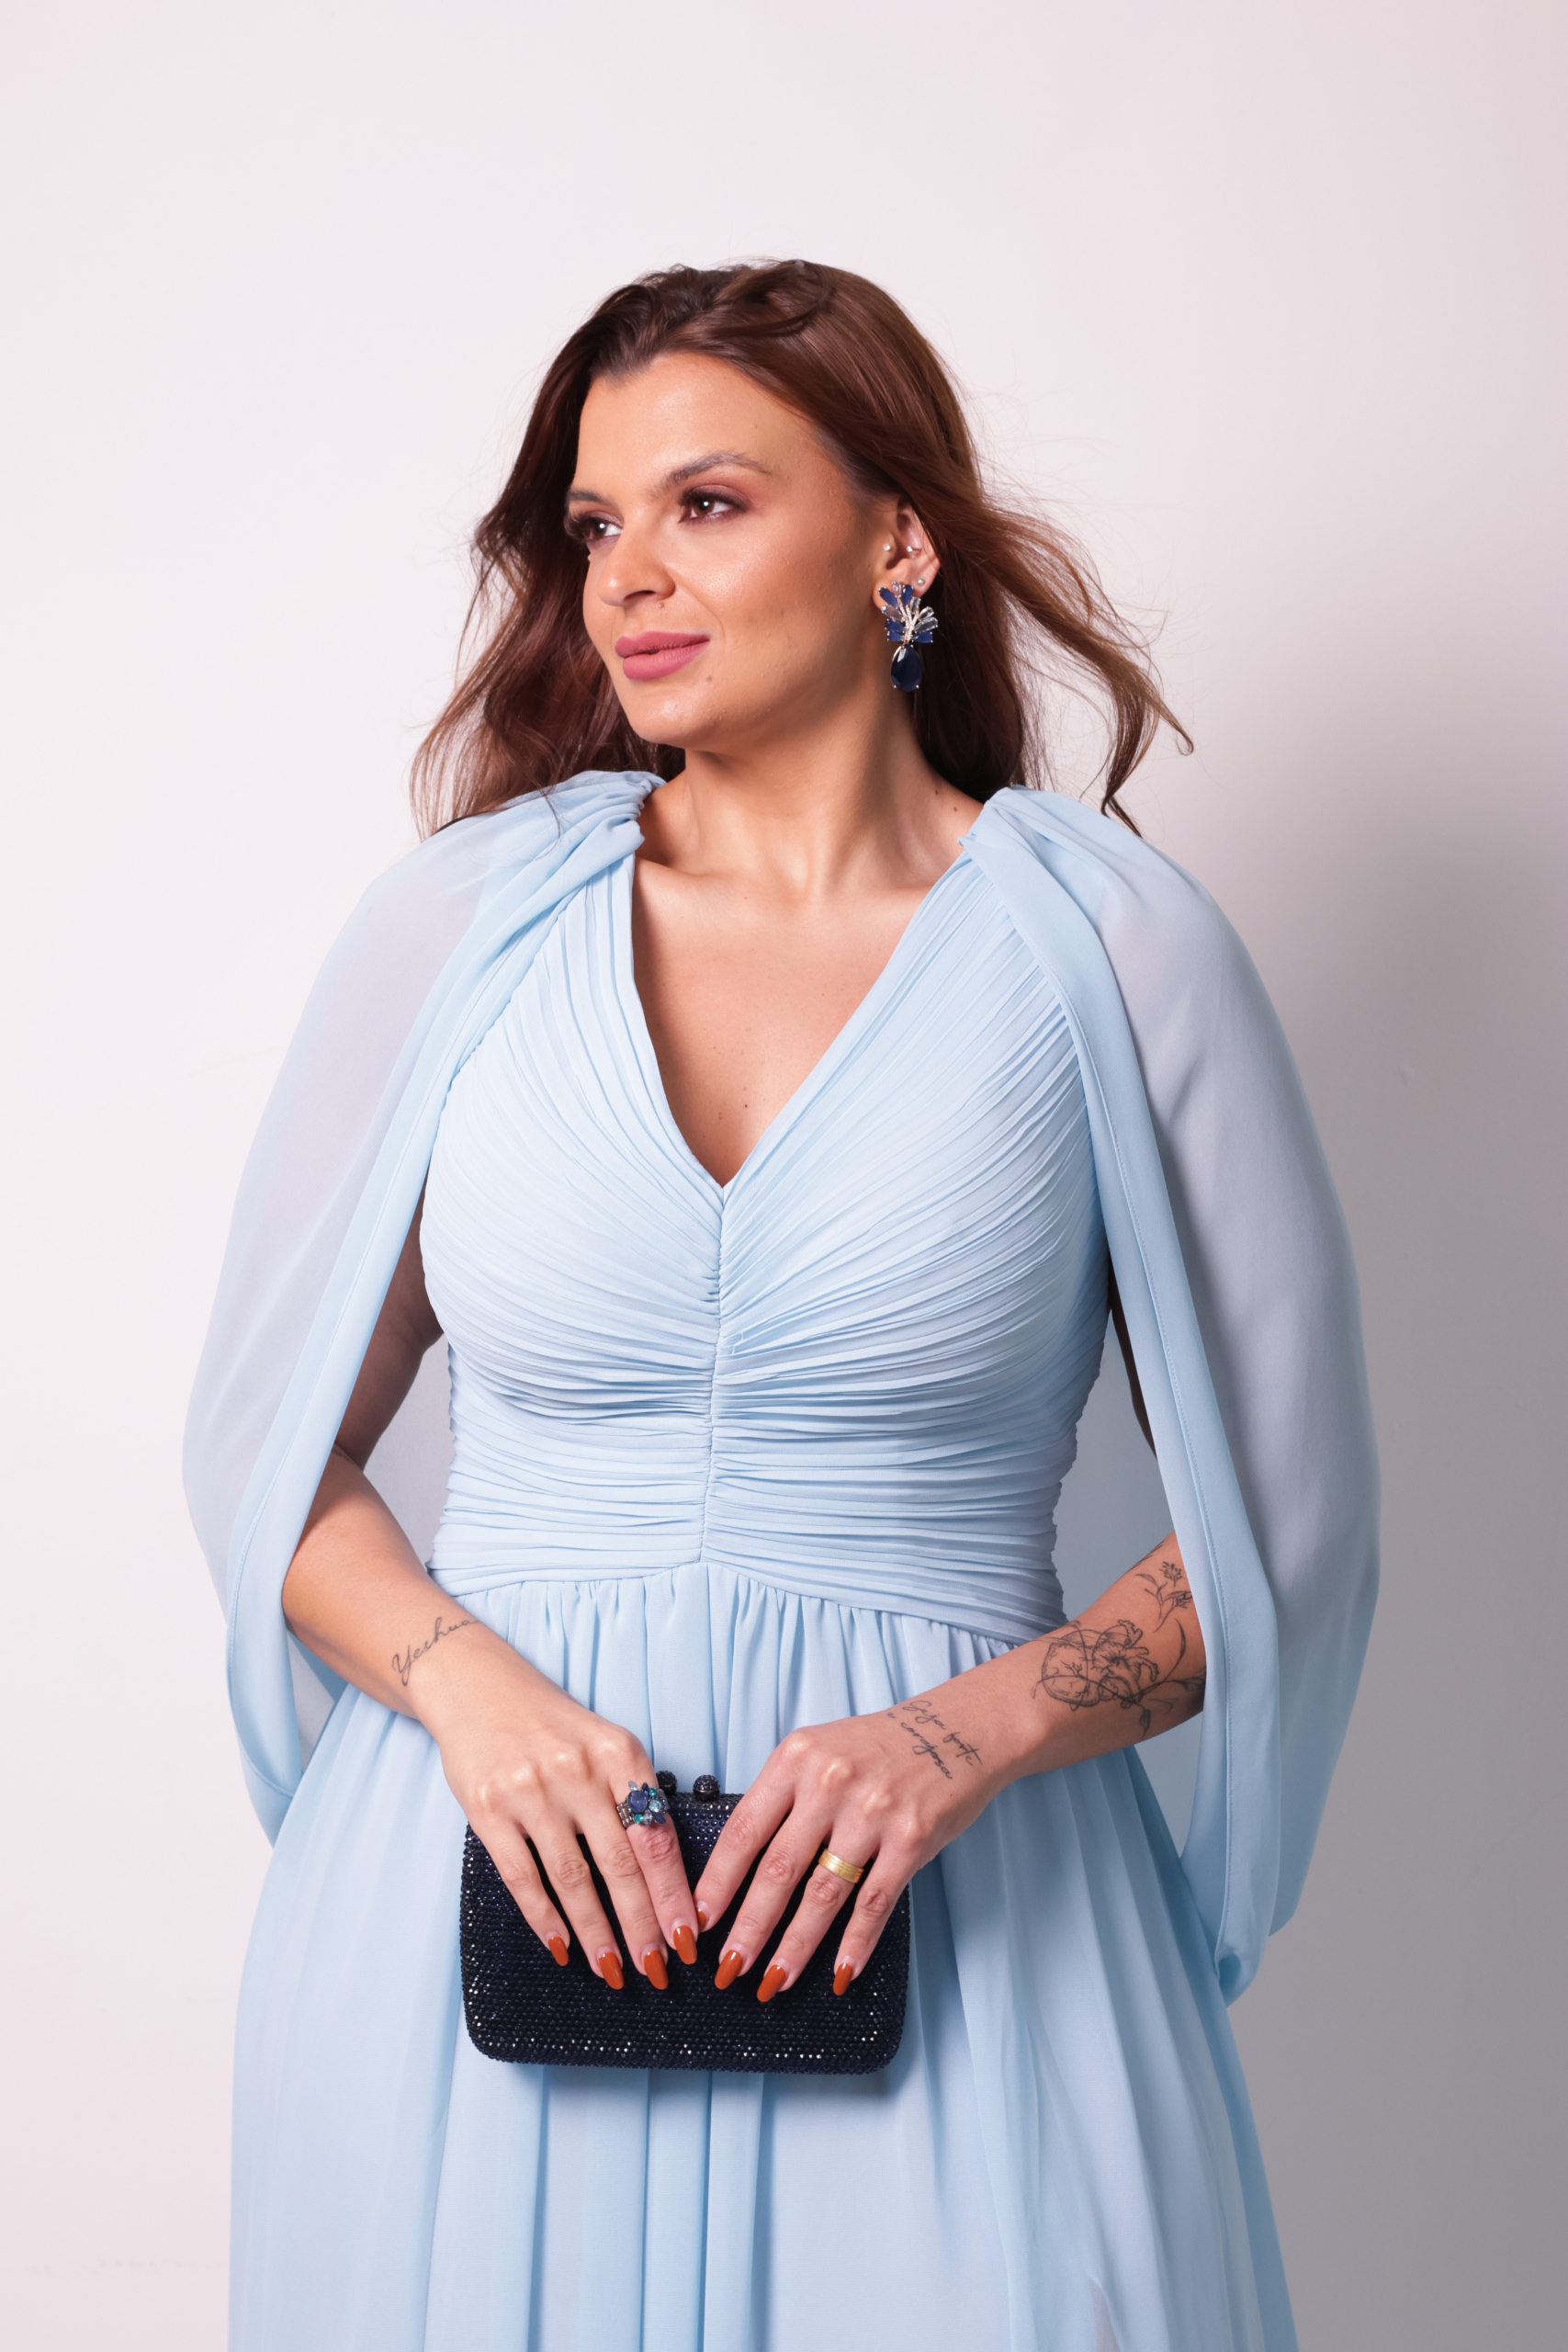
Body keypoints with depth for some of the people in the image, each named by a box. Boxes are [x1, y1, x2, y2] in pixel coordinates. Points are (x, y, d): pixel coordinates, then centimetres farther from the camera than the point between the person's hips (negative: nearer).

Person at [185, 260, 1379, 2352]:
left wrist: (971, 1730, -14)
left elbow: (1290, 1526, 1)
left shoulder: (1108, 943, -2)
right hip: (488, 1883, 2)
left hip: (940, 1913, -1)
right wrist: (472, 1688, -10)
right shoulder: (462, 921, 3)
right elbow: (268, 1448, 8)